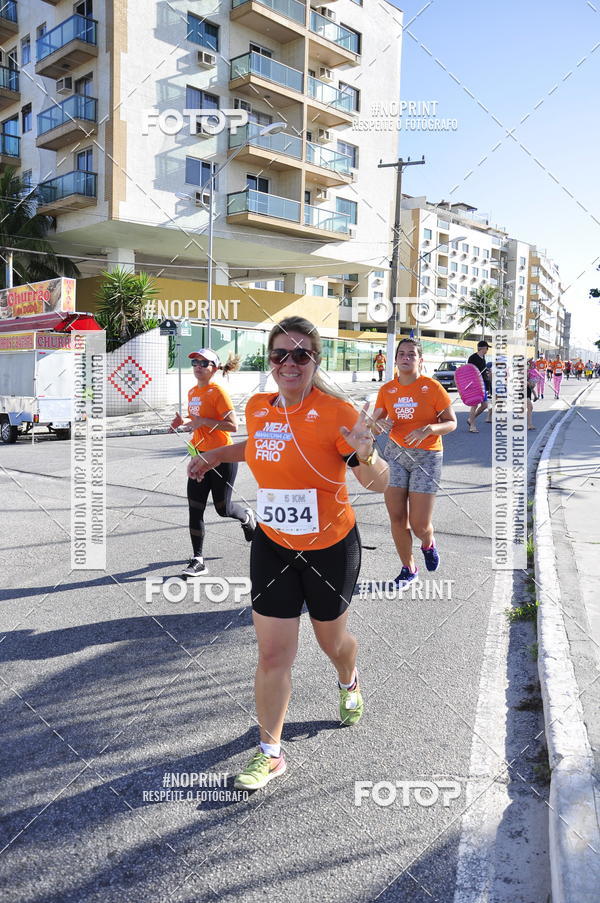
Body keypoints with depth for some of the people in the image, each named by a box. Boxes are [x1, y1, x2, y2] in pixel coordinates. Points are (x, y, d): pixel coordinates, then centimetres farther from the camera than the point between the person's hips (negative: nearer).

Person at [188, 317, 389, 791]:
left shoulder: (335, 412, -19)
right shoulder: (257, 408, -3)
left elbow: (379, 483, -19)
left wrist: (365, 453, -39)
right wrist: (215, 454, 17)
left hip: (331, 547, -3)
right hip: (273, 546, 3)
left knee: (332, 640, 20)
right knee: (273, 654, 3)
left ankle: (349, 684, 56)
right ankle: (270, 752, 23)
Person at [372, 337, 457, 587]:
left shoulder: (432, 387, -8)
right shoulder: (387, 389, 2)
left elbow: (451, 422, -4)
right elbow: (375, 421, 8)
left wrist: (428, 429, -23)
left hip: (426, 456, -3)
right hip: (395, 454, 3)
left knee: (419, 524, -6)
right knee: (396, 518, 3)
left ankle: (428, 544, 33)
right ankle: (408, 569, 25)